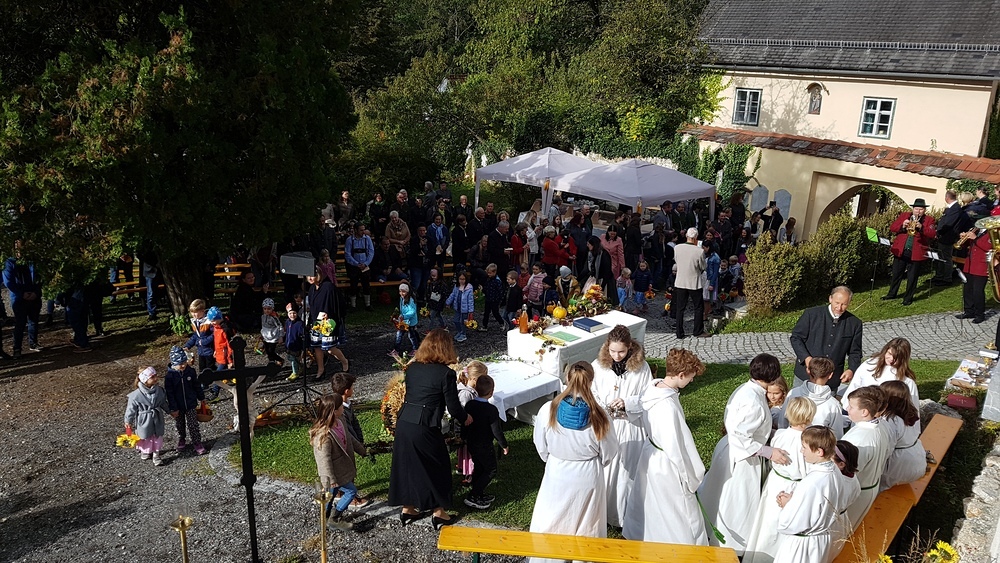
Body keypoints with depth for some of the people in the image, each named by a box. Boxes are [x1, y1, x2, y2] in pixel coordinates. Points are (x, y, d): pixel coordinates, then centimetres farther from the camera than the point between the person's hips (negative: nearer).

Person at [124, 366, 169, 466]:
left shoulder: (159, 390, -12)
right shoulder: (136, 395, -25)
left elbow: (163, 403, 8)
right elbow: (131, 409, -12)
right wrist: (128, 422, -2)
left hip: (157, 419, 3)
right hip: (144, 420, -3)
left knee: (157, 436, 12)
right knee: (145, 437, 17)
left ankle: (156, 455, 28)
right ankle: (144, 451, 45)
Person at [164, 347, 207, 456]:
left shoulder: (190, 371, -10)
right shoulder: (169, 375, -18)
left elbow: (197, 385, 4)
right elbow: (169, 393, -14)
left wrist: (201, 398, 13)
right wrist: (173, 408, -13)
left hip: (191, 404, 1)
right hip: (178, 406, -1)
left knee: (193, 425, 4)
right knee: (180, 425, 19)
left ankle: (197, 442, 16)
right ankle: (181, 440, 40)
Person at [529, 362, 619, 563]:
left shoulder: (548, 410, -19)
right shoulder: (598, 416, -21)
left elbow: (541, 448, -4)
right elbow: (609, 453, -7)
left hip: (557, 477, 1)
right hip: (587, 479, 0)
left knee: (549, 526, 20)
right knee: (586, 531, 19)